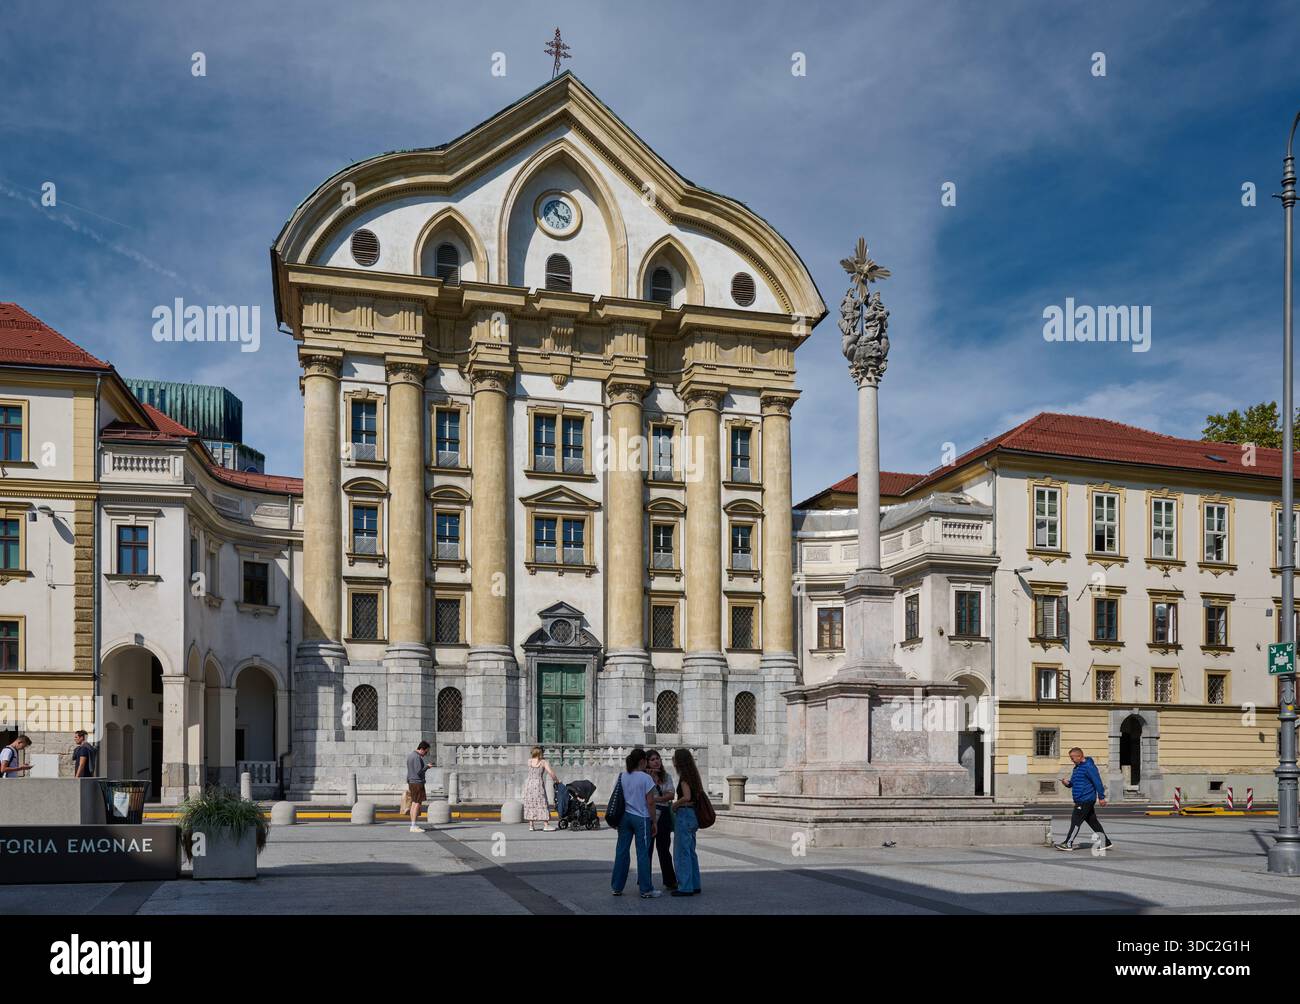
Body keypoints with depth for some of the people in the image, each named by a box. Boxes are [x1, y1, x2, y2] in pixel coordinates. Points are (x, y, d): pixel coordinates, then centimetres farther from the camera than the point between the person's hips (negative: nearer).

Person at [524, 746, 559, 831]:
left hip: (529, 783, 3)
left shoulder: (529, 761, 5)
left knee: (530, 803, 9)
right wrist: (556, 779, 4)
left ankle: (531, 825, 10)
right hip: (538, 784, -3)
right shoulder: (543, 762, -3)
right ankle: (546, 826, -1)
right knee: (542, 804, 1)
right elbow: (550, 772, -9)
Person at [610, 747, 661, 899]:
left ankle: (617, 887, 16)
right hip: (641, 818, -5)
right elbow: (650, 802, -12)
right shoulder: (646, 778, -11)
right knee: (643, 853, 0)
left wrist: (617, 820, 17)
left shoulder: (622, 777, 5)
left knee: (622, 851, 10)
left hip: (625, 817, 5)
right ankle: (646, 890, 5)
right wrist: (654, 822, -4)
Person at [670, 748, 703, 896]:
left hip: (684, 815, -9)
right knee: (690, 852, 15)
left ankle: (685, 887, 0)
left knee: (681, 852, -3)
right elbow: (699, 794, 16)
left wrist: (675, 805, -9)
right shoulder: (694, 775, 12)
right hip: (693, 815, 9)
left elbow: (686, 797, -24)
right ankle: (694, 885, 20)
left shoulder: (684, 776, -14)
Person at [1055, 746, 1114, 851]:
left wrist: (1101, 797, -16)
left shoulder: (1089, 767, -14)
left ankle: (1068, 844, -6)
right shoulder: (1077, 767, 17)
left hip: (1085, 800, -10)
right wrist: (1067, 783, 3)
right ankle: (1107, 842, 18)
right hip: (1081, 800, 10)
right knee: (1093, 821, 12)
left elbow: (1097, 782, -16)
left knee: (1076, 821, -8)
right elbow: (1073, 782, 25)